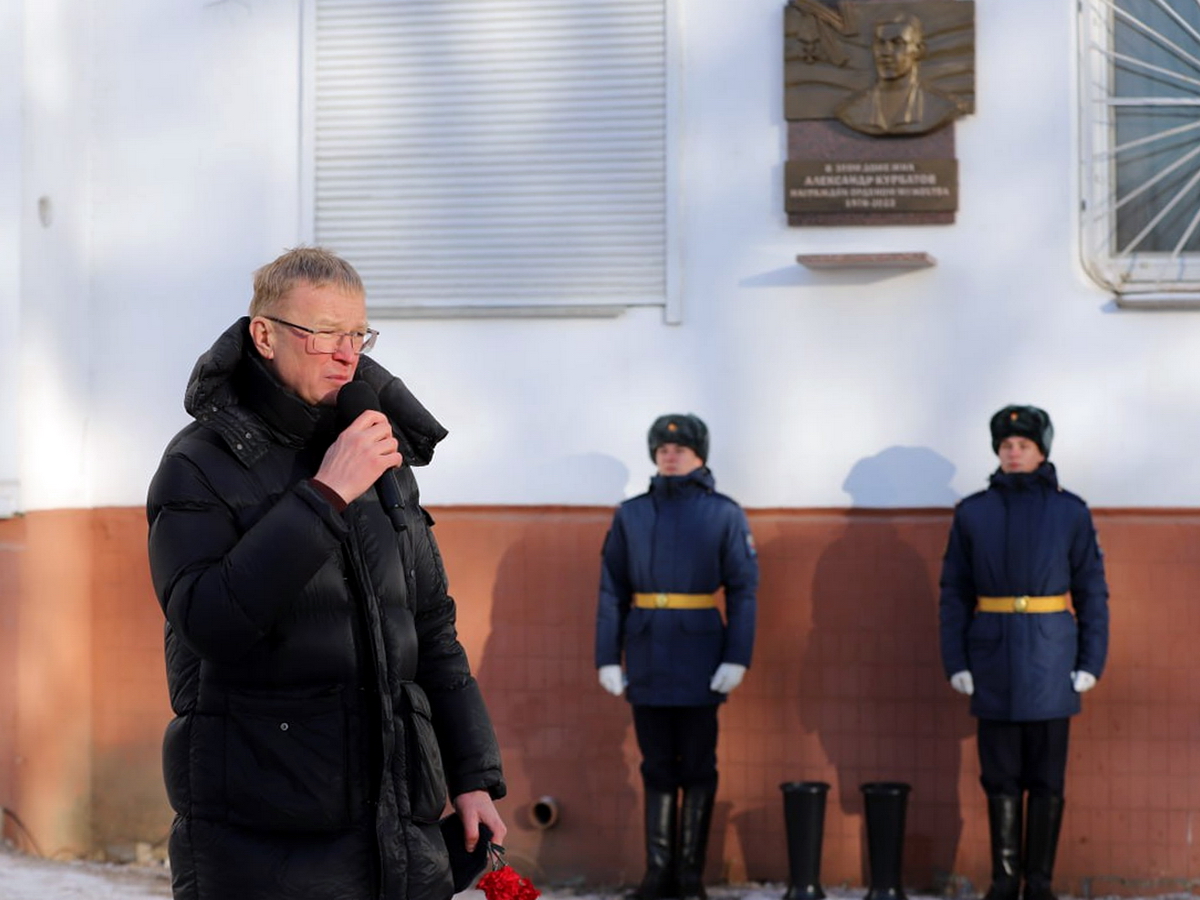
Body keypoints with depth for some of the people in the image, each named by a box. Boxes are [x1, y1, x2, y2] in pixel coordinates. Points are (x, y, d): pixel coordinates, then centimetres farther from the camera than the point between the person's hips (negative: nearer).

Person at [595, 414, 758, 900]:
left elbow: (743, 591, -3)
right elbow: (612, 592, 5)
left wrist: (737, 659, -10)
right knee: (657, 767, 7)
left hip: (700, 662, -2)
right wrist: (607, 658, 0)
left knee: (697, 768, 4)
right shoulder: (630, 514, 6)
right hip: (647, 660, 2)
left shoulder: (725, 514, 0)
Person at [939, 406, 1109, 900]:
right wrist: (955, 662, -2)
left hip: (1050, 655, -1)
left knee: (1047, 776, 2)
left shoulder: (1071, 511, 2)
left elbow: (1091, 590, 3)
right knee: (1000, 775, 4)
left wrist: (1091, 662, -3)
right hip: (993, 657, 1)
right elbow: (954, 592, 5)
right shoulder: (972, 512, 4)